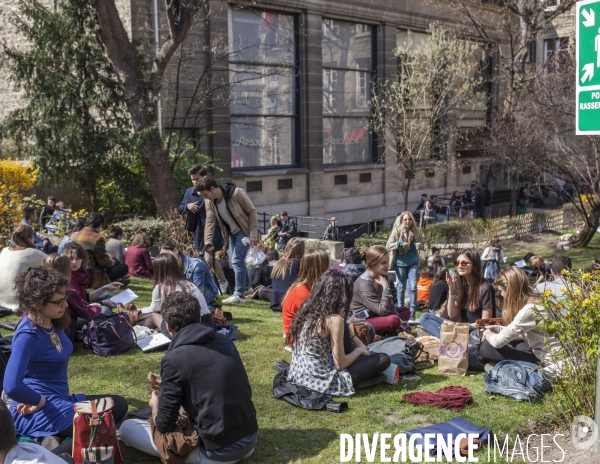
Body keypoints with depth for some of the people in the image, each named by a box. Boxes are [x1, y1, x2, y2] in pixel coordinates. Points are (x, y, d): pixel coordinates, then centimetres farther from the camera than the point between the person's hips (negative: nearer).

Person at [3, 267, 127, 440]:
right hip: (36, 411, -9)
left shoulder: (54, 322, 5)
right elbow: (12, 386, -33)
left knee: (118, 404, 7)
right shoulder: (28, 335, -20)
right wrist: (39, 400, -16)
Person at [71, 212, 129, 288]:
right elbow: (104, 262, -11)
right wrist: (112, 262, 13)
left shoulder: (75, 235, 9)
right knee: (124, 267, -1)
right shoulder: (97, 238, -15)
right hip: (89, 276, -8)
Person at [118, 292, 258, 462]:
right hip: (250, 441, 7)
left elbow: (164, 425, -9)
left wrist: (155, 404, 14)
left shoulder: (174, 359, -15)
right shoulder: (225, 341, 4)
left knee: (126, 428, 4)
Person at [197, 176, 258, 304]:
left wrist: (253, 234, -19)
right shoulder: (209, 202, -8)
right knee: (238, 261, 12)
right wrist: (208, 242, -18)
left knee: (237, 260, -13)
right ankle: (245, 288, 27)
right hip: (231, 233, 7)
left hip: (244, 231, -7)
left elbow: (252, 212, -18)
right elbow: (210, 222, -7)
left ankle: (239, 295, -9)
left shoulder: (236, 193, -26)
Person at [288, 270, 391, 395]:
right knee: (383, 359, 1)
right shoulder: (334, 320, -22)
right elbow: (340, 364, -15)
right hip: (322, 380, -8)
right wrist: (358, 351, 3)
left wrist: (358, 343, 14)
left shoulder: (308, 308, 1)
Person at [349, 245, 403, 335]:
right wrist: (386, 287, -28)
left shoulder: (382, 276, 2)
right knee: (393, 321, -31)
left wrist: (399, 319, -9)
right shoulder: (365, 284, -23)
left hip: (376, 316, 10)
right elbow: (383, 311, -27)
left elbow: (390, 305, 7)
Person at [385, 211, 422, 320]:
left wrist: (419, 246, -7)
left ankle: (412, 312, -1)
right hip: (400, 262, -1)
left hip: (413, 262, 1)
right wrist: (400, 244, -19)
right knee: (402, 287, 8)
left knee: (413, 287, -6)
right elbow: (388, 246, -6)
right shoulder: (396, 232, -3)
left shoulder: (415, 232, 4)